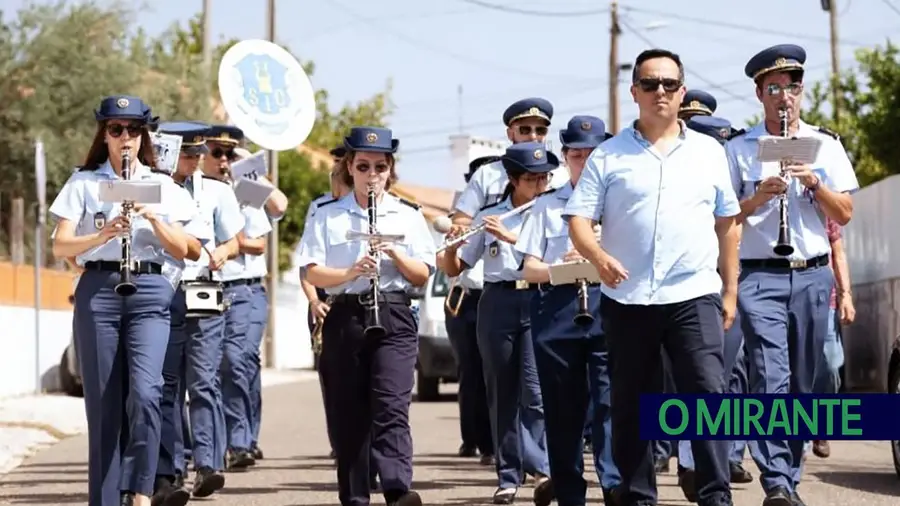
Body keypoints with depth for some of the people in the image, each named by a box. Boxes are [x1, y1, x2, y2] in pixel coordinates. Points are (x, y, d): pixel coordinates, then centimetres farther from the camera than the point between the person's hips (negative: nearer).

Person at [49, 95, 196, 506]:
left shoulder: (162, 186, 14)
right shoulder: (84, 183, 10)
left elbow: (182, 248, 8)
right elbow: (60, 246, 0)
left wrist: (153, 218, -8)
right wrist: (101, 235, -17)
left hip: (150, 290, 0)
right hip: (98, 290, 0)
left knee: (144, 391, -18)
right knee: (104, 399, 0)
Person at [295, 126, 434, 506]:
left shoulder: (408, 215, 9)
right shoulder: (327, 215, 7)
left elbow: (422, 276, 7)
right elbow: (312, 273, 0)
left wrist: (395, 253, -11)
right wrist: (351, 272, -17)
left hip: (393, 317, -1)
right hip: (345, 317, 1)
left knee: (391, 406, -15)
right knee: (348, 413, 2)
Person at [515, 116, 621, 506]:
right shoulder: (546, 205, 15)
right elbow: (529, 268, 8)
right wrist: (561, 267, -13)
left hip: (608, 303, -1)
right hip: (557, 307, 2)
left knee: (609, 399, -13)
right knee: (562, 406, 3)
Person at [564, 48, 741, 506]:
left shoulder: (709, 151, 11)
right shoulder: (608, 155, 5)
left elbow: (727, 225, 14)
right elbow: (578, 219, 0)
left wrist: (731, 290, 10)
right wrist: (598, 256, -20)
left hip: (694, 296, 0)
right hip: (627, 299, 0)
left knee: (707, 392, -12)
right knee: (630, 403, 6)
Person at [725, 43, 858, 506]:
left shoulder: (825, 145, 10)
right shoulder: (738, 149, 5)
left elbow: (845, 214, 7)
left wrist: (815, 184, -10)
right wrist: (758, 197, -13)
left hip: (812, 276, 3)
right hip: (760, 277, -3)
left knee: (802, 383, 7)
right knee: (770, 379, -16)